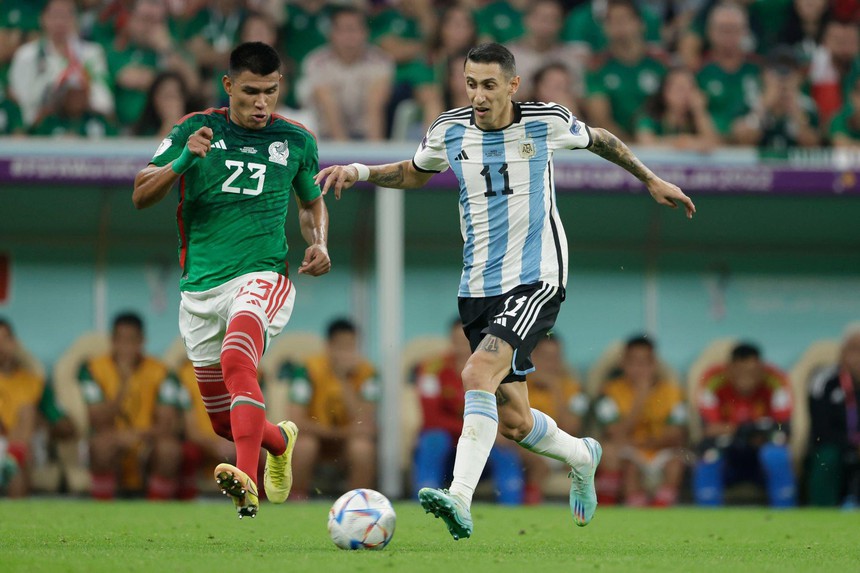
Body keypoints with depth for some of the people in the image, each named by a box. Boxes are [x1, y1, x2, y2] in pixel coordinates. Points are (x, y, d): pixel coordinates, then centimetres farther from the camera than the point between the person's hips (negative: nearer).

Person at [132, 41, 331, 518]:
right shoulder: (197, 130, 2)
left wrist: (319, 244, 4)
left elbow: (312, 203, 25)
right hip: (200, 289, 3)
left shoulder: (296, 140, 6)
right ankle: (280, 441, 46)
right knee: (225, 421, 11)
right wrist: (182, 161, -20)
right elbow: (140, 196, -2)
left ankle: (247, 483, -48)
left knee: (237, 361, -34)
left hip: (262, 277, -3)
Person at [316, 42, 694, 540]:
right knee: (513, 422, 8)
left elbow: (599, 140, 15)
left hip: (536, 280, -4)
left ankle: (460, 499, -37)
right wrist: (359, 172, 5)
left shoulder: (548, 122, -7)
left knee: (479, 373, -29)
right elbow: (415, 173, 21)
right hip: (480, 289, 4)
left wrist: (652, 180, 24)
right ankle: (582, 456, 41)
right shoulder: (449, 131, 1)